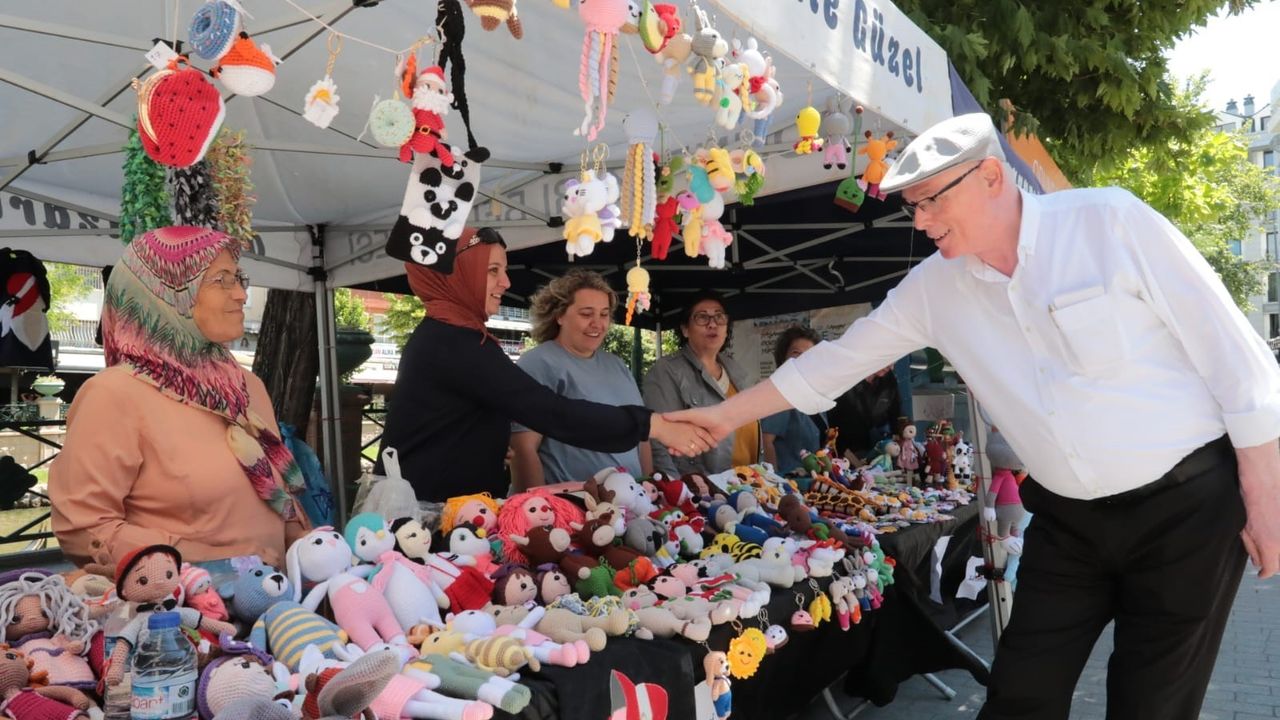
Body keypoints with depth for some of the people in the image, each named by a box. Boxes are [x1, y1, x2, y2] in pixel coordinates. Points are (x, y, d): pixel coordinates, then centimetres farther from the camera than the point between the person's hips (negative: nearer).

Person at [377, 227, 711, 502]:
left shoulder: (440, 336, 14)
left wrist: (493, 449, 8)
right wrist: (654, 425, -26)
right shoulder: (452, 344, -20)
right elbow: (550, 412, -27)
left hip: (446, 502, 10)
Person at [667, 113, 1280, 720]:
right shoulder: (933, 287, -1)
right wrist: (728, 415, 12)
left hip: (1186, 507, -3)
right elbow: (836, 361, 9)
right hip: (1067, 522, 4)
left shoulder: (1111, 222, -13)